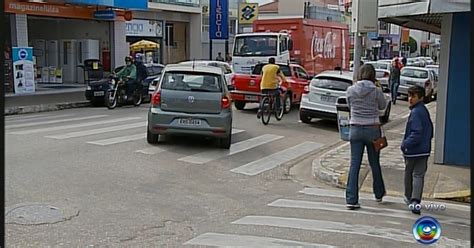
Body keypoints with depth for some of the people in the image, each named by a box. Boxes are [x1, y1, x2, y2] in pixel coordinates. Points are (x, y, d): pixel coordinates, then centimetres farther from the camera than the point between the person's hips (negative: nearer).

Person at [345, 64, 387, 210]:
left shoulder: (351, 90, -4)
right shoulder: (376, 91, -9)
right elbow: (383, 106, 8)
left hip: (355, 129, 1)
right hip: (372, 129, -1)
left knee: (354, 164, 2)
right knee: (374, 163, 16)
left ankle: (351, 199, -3)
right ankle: (379, 193, 35)